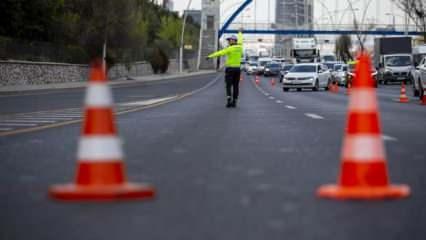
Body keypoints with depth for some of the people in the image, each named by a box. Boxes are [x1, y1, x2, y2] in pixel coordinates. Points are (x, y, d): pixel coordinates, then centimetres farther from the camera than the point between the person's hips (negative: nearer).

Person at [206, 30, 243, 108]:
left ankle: (229, 101, -17)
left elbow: (219, 53, -21)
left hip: (230, 68, -5)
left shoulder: (230, 49, -14)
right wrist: (240, 33, 46)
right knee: (235, 86, 7)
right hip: (237, 68, 5)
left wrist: (210, 56, -24)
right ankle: (234, 102, 6)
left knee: (228, 86, -2)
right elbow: (240, 40, 27)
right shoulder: (239, 47, 5)